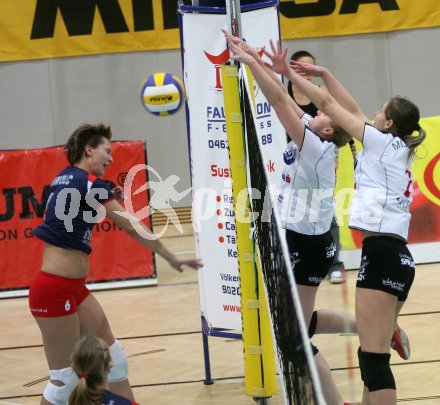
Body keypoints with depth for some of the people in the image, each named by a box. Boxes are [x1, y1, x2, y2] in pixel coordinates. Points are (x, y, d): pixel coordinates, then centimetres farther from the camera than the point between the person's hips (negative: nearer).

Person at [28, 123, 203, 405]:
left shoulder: (67, 178, 10)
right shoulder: (89, 183, -15)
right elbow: (132, 226, -13)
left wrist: (109, 203, 11)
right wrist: (171, 258, -6)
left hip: (73, 287, 10)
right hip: (55, 289, -10)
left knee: (114, 356, 14)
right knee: (65, 379, -2)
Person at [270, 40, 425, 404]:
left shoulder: (383, 142, -2)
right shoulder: (398, 151, 19)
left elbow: (326, 104, 3)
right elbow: (353, 110, 28)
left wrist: (289, 73, 11)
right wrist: (323, 74, 30)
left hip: (382, 254, -9)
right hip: (397, 256, 9)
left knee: (374, 358, -12)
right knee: (373, 355, 11)